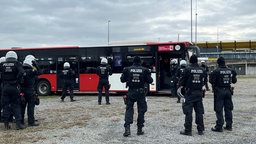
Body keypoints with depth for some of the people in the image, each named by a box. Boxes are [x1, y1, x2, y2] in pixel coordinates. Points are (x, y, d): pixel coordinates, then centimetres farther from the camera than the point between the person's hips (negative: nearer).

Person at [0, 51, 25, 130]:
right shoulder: (17, 64, -3)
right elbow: (21, 72, -19)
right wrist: (18, 80, -9)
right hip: (14, 87, -2)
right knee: (16, 105, 5)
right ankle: (18, 123, 1)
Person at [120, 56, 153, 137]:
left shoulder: (127, 69, -2)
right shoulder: (144, 70, -4)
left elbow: (122, 80, 3)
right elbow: (149, 81, -2)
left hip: (131, 92, 1)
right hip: (141, 92, 0)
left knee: (129, 109, 6)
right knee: (141, 110, 10)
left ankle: (127, 128, -7)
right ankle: (139, 129, 15)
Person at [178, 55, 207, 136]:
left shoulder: (188, 69, -10)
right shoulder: (202, 70, 4)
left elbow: (182, 81, -5)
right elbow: (204, 82, 11)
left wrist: (182, 85, 15)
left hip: (190, 92, -4)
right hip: (199, 92, 5)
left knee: (188, 112, -1)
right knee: (199, 111, 11)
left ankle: (188, 130, 0)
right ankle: (200, 130, 16)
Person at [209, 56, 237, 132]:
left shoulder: (216, 71, -12)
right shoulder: (230, 71, 3)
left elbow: (211, 81, -12)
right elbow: (234, 81, 10)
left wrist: (211, 75, 6)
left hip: (219, 91, -5)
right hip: (228, 91, 5)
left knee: (219, 109, -1)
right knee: (228, 109, 13)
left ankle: (219, 126, -1)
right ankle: (229, 125, 20)